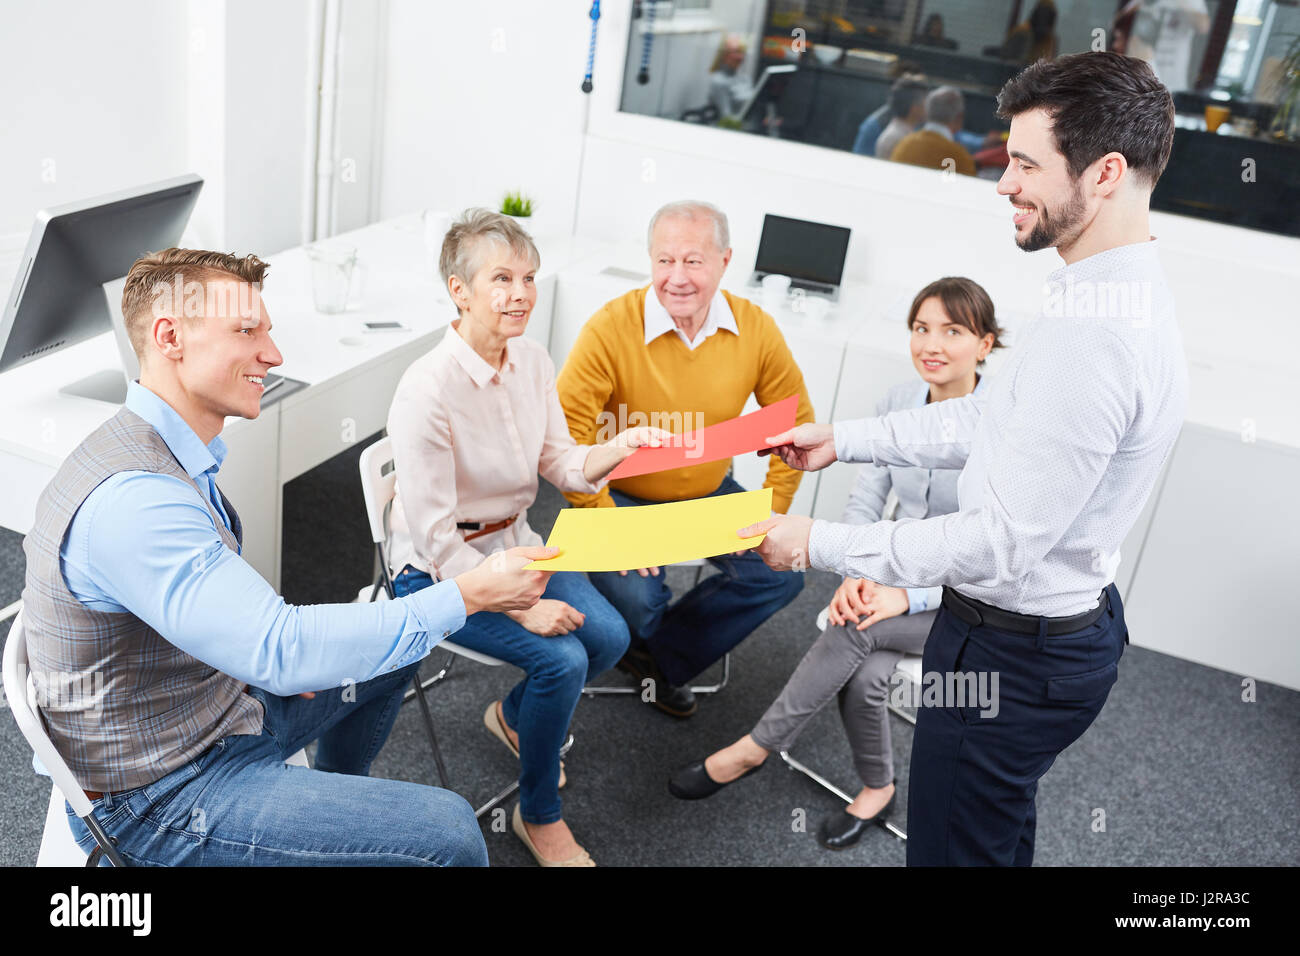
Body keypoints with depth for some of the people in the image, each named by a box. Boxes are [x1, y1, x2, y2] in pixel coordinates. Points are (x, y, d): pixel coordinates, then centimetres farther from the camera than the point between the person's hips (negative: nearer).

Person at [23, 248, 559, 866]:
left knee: (396, 648, 23)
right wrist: (469, 593, -32)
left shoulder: (172, 453, 3)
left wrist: (285, 654, 0)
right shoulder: (129, 500, -31)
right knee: (450, 833, -18)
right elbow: (285, 652, -36)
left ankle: (335, 802, 42)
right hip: (160, 796, -10)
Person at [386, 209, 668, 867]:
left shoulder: (533, 362, -5)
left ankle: (514, 715, 25)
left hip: (511, 542, 7)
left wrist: (616, 450, -18)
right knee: (561, 658, -21)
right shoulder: (427, 391, -27)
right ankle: (538, 816, 5)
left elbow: (562, 464, 3)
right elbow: (436, 539, -25)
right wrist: (521, 607, -26)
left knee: (609, 635, -7)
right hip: (435, 569, -7)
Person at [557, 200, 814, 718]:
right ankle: (645, 643, 17)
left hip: (710, 493, 4)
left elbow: (796, 424, 2)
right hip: (622, 494, -4)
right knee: (635, 599, -25)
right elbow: (564, 433, -21)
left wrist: (770, 510, -7)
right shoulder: (611, 327, -21)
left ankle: (663, 660, 9)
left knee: (781, 574, -10)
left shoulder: (756, 330, -9)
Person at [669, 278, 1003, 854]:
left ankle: (754, 750, -13)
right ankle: (877, 790, 3)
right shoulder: (898, 402, 0)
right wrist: (858, 573, -16)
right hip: (893, 570, 4)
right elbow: (865, 498, 2)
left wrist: (907, 598, -26)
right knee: (865, 675, -24)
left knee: (856, 628, -30)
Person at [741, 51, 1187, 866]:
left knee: (955, 845, 10)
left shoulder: (1090, 338, -32)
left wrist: (819, 544, -22)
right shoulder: (1128, 297, 3)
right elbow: (993, 415, 12)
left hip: (1015, 654, -10)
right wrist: (845, 440, 10)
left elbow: (1002, 544, -29)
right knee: (1002, 829, 30)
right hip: (1070, 623, 10)